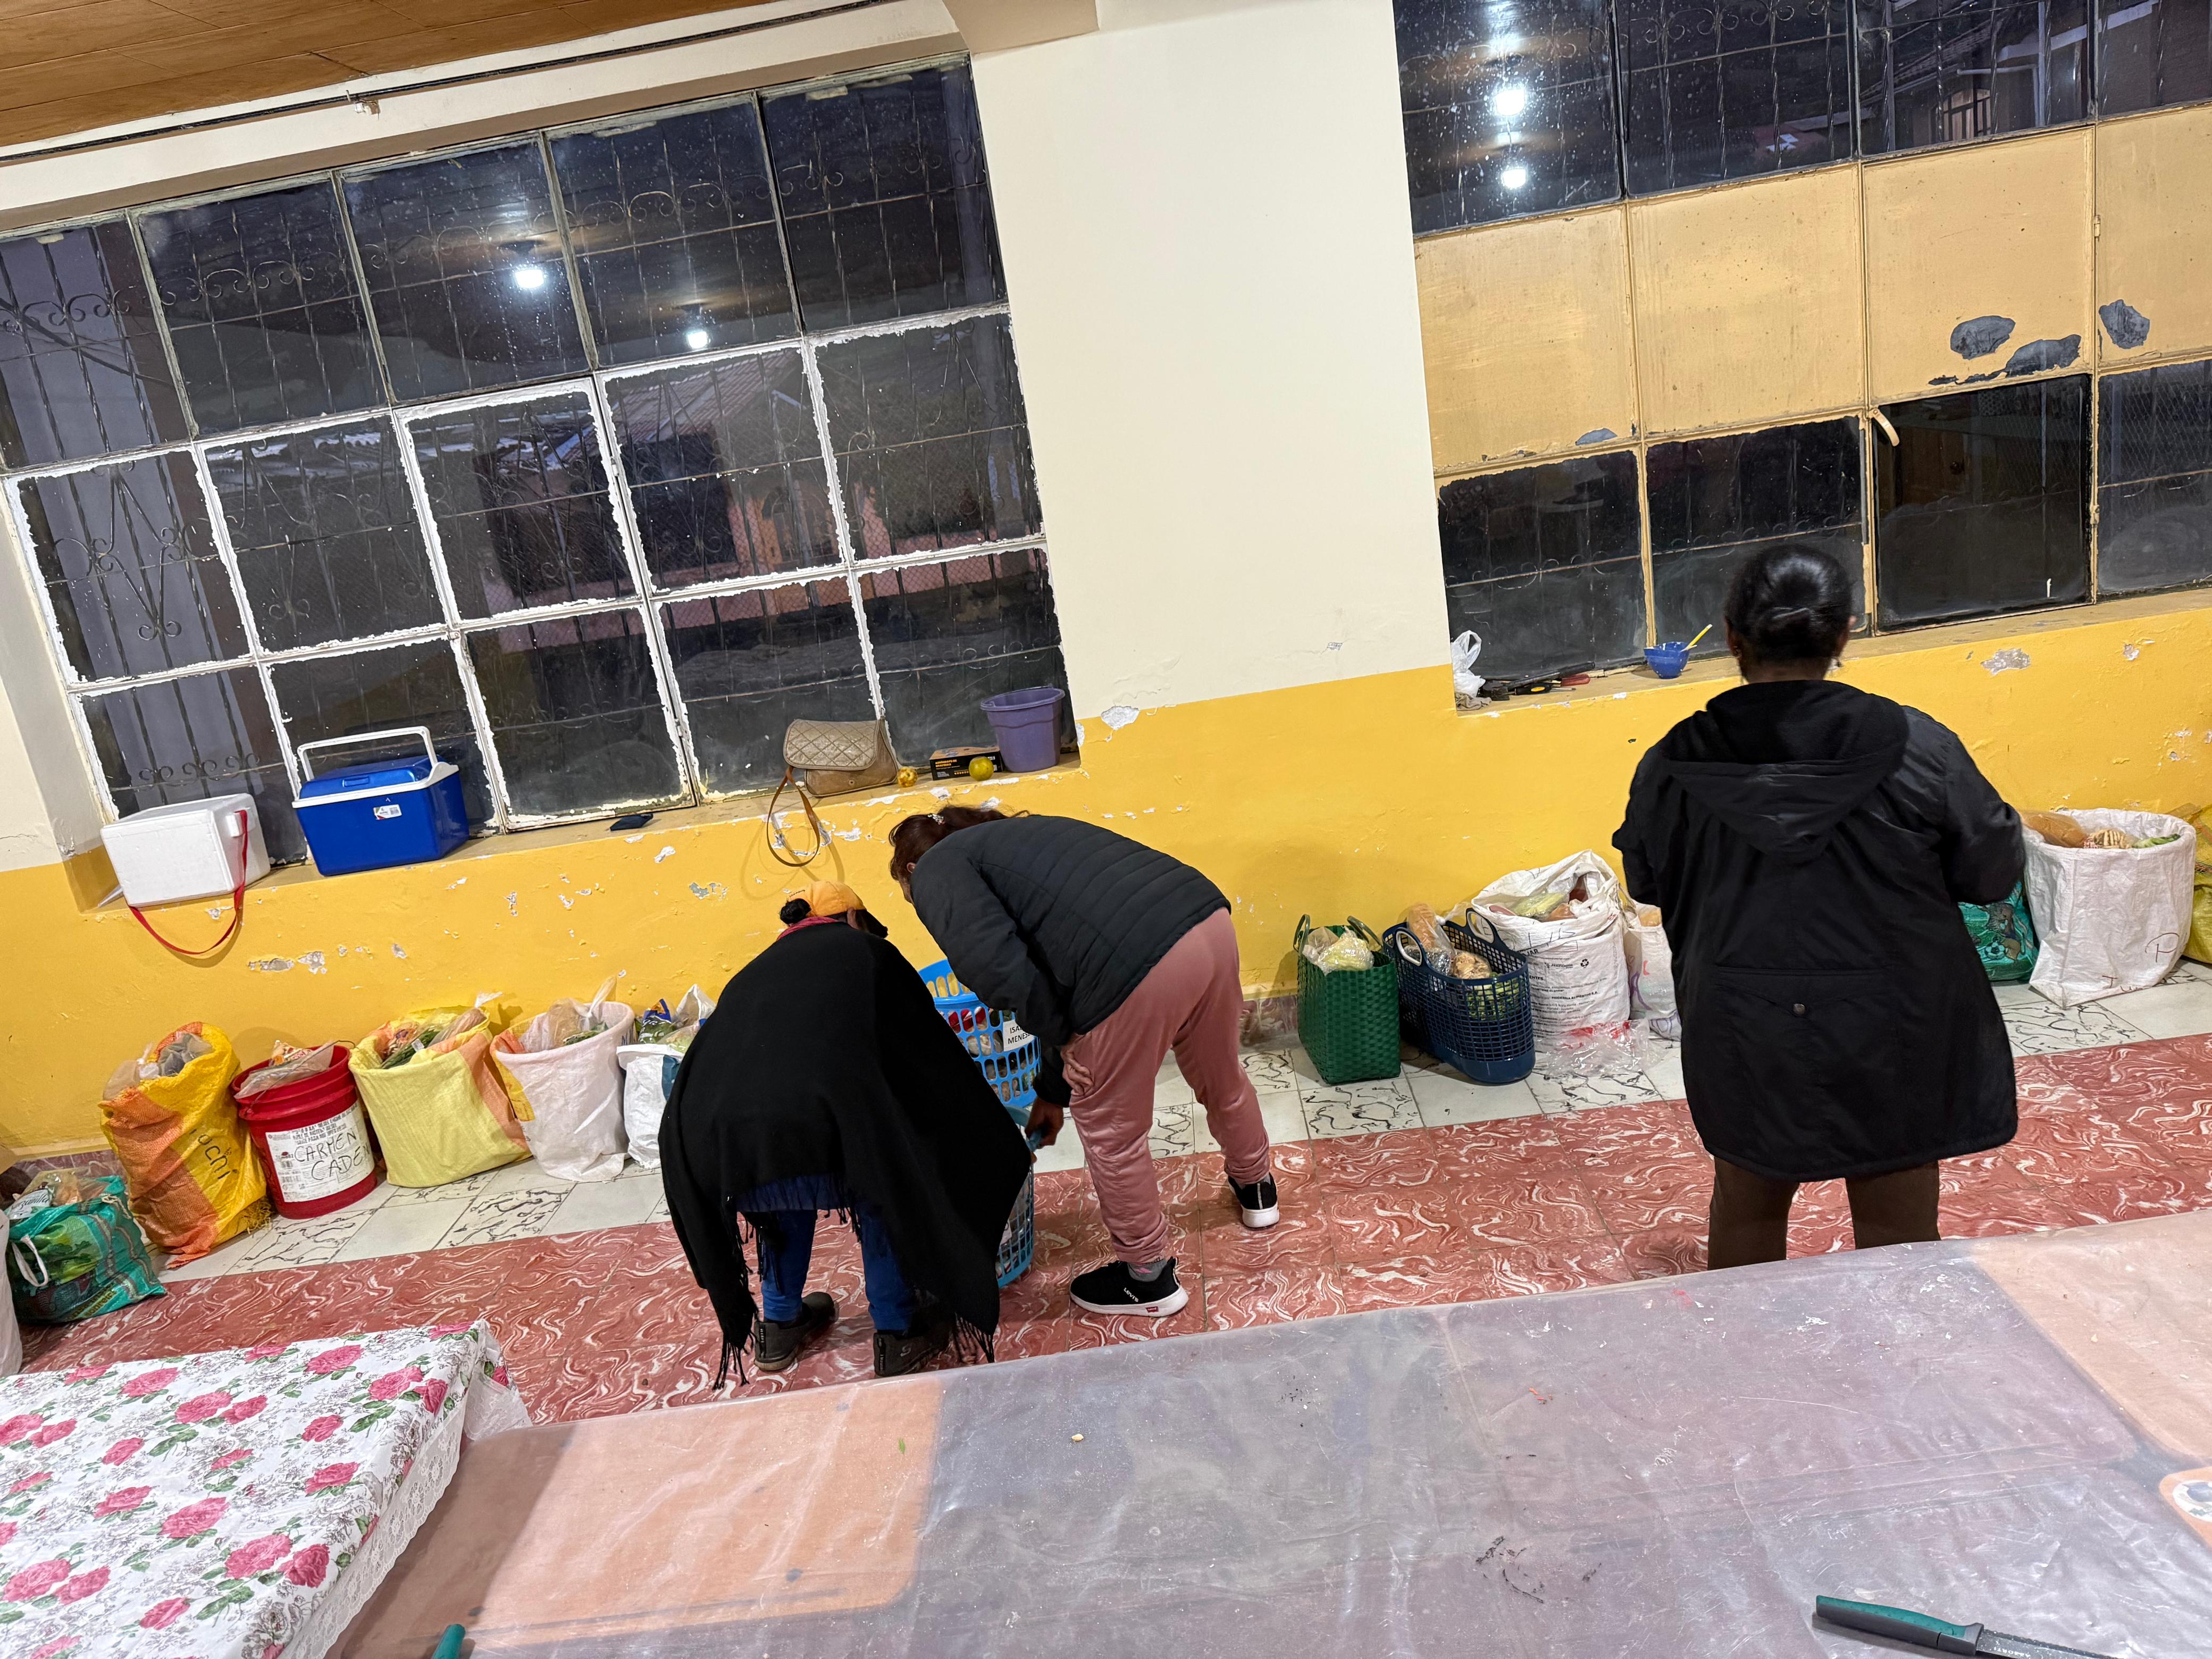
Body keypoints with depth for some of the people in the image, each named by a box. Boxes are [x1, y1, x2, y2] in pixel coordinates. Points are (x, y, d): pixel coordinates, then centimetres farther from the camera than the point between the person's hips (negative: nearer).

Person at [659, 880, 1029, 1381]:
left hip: (710, 1154, 5)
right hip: (815, 1132, -5)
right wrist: (1001, 1146, 31)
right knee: (883, 1189, 24)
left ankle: (779, 1327, 45)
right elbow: (932, 1056, 20)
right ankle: (897, 1334, 28)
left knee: (784, 1197, 35)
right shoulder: (863, 951, 19)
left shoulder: (756, 972, 29)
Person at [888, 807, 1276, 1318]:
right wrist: (1053, 1090, 44)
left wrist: (1060, 1038, 4)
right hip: (1209, 919, 9)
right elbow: (1056, 976, 36)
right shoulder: (1014, 837, 33)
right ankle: (1255, 1189, 60)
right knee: (1221, 1079, 34)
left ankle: (1148, 1278, 37)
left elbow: (992, 964, -12)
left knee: (1111, 1129, 18)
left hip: (1135, 967, -8)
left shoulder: (937, 869, 11)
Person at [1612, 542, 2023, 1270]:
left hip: (1742, 1036, 2)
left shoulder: (1673, 766, -13)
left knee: (1745, 1209, 23)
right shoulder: (1916, 750, -16)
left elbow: (1646, 885, 3)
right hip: (1889, 1033, -1)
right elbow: (1993, 872, -3)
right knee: (1897, 1231, 18)